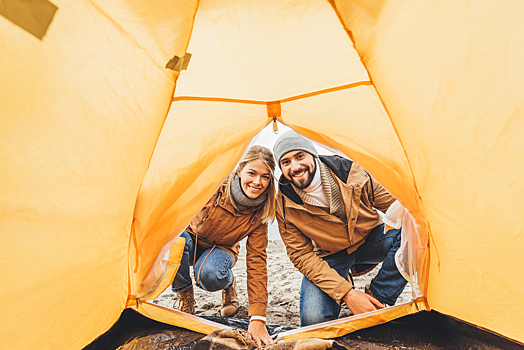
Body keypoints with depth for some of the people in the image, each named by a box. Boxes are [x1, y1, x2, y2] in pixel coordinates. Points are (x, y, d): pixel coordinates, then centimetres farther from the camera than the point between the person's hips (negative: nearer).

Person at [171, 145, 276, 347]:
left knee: (209, 274, -36)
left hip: (220, 249, 0)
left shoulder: (259, 214, -22)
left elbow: (256, 262, -21)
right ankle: (184, 295, -7)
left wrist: (258, 318, -25)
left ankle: (229, 285, 3)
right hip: (189, 239, 0)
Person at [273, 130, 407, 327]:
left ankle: (376, 298, -13)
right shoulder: (285, 205, -21)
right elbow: (302, 256, -18)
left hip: (370, 239, 2)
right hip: (329, 256, -1)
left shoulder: (349, 171, -21)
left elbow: (393, 205, -9)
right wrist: (346, 293, -26)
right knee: (314, 320, -23)